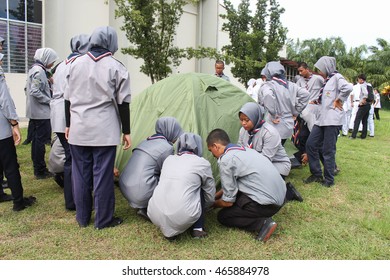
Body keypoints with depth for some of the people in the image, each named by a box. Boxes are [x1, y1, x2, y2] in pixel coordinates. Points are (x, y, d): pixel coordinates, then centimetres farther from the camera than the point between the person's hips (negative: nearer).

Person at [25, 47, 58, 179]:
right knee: (41, 140, -4)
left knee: (37, 140, 13)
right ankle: (40, 171, 3)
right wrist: (50, 101, -14)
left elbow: (29, 89, 17)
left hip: (35, 111, 10)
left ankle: (38, 168, 21)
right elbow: (35, 91, -23)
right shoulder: (39, 71, -15)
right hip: (41, 112, -10)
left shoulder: (34, 69, 15)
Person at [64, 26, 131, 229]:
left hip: (79, 129, 4)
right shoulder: (116, 68, -6)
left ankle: (82, 218, 26)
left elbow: (68, 98, 10)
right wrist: (126, 131, 1)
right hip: (104, 130, -4)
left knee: (80, 173, 12)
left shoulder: (76, 64, 6)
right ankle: (103, 220, 14)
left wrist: (68, 125, 19)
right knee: (103, 174, 3)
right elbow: (123, 103, -5)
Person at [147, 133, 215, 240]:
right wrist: (202, 208, 41)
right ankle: (198, 229, 16)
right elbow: (210, 197, 18)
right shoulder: (202, 163, 6)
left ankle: (169, 231, 15)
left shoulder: (168, 159, 18)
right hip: (183, 218, -4)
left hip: (155, 217, 4)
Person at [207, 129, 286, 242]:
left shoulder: (226, 160, -13)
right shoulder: (243, 149, 13)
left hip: (267, 203, -9)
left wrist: (212, 203, 12)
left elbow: (228, 201, -8)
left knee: (223, 216, 7)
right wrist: (215, 196, 29)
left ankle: (262, 223, -8)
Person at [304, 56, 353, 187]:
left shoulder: (336, 77, -7)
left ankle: (329, 179, 9)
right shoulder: (327, 80, 21)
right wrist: (317, 101, 10)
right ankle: (316, 174, 16)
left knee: (328, 150, -3)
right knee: (311, 144, 5)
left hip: (332, 119, -9)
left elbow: (348, 88, -26)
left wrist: (338, 100, -15)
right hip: (321, 119, 9)